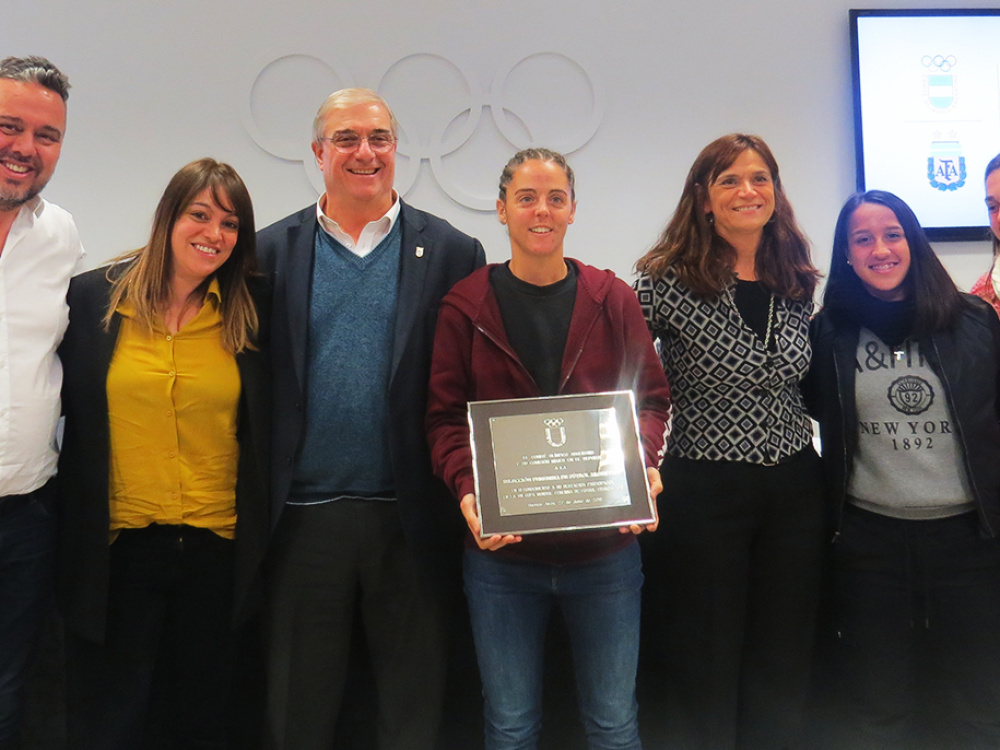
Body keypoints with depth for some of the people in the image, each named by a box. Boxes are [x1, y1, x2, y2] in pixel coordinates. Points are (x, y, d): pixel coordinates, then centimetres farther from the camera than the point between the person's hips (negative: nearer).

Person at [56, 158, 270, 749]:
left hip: (217, 545, 1)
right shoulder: (94, 298, 0)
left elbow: (265, 426, 4)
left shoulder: (253, 312, 1)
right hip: (116, 545, 0)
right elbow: (65, 408, 4)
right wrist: (71, 520, 0)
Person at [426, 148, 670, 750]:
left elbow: (651, 398, 6)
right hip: (501, 549, 0)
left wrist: (642, 466, -14)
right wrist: (468, 488, -18)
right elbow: (446, 416, 0)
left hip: (606, 547, 1)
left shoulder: (613, 299, 3)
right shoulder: (466, 305, 0)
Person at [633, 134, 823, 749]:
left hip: (796, 490, 5)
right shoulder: (668, 280, -11)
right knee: (706, 666, 9)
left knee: (783, 663, 15)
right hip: (705, 490, -4)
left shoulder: (798, 283, 6)